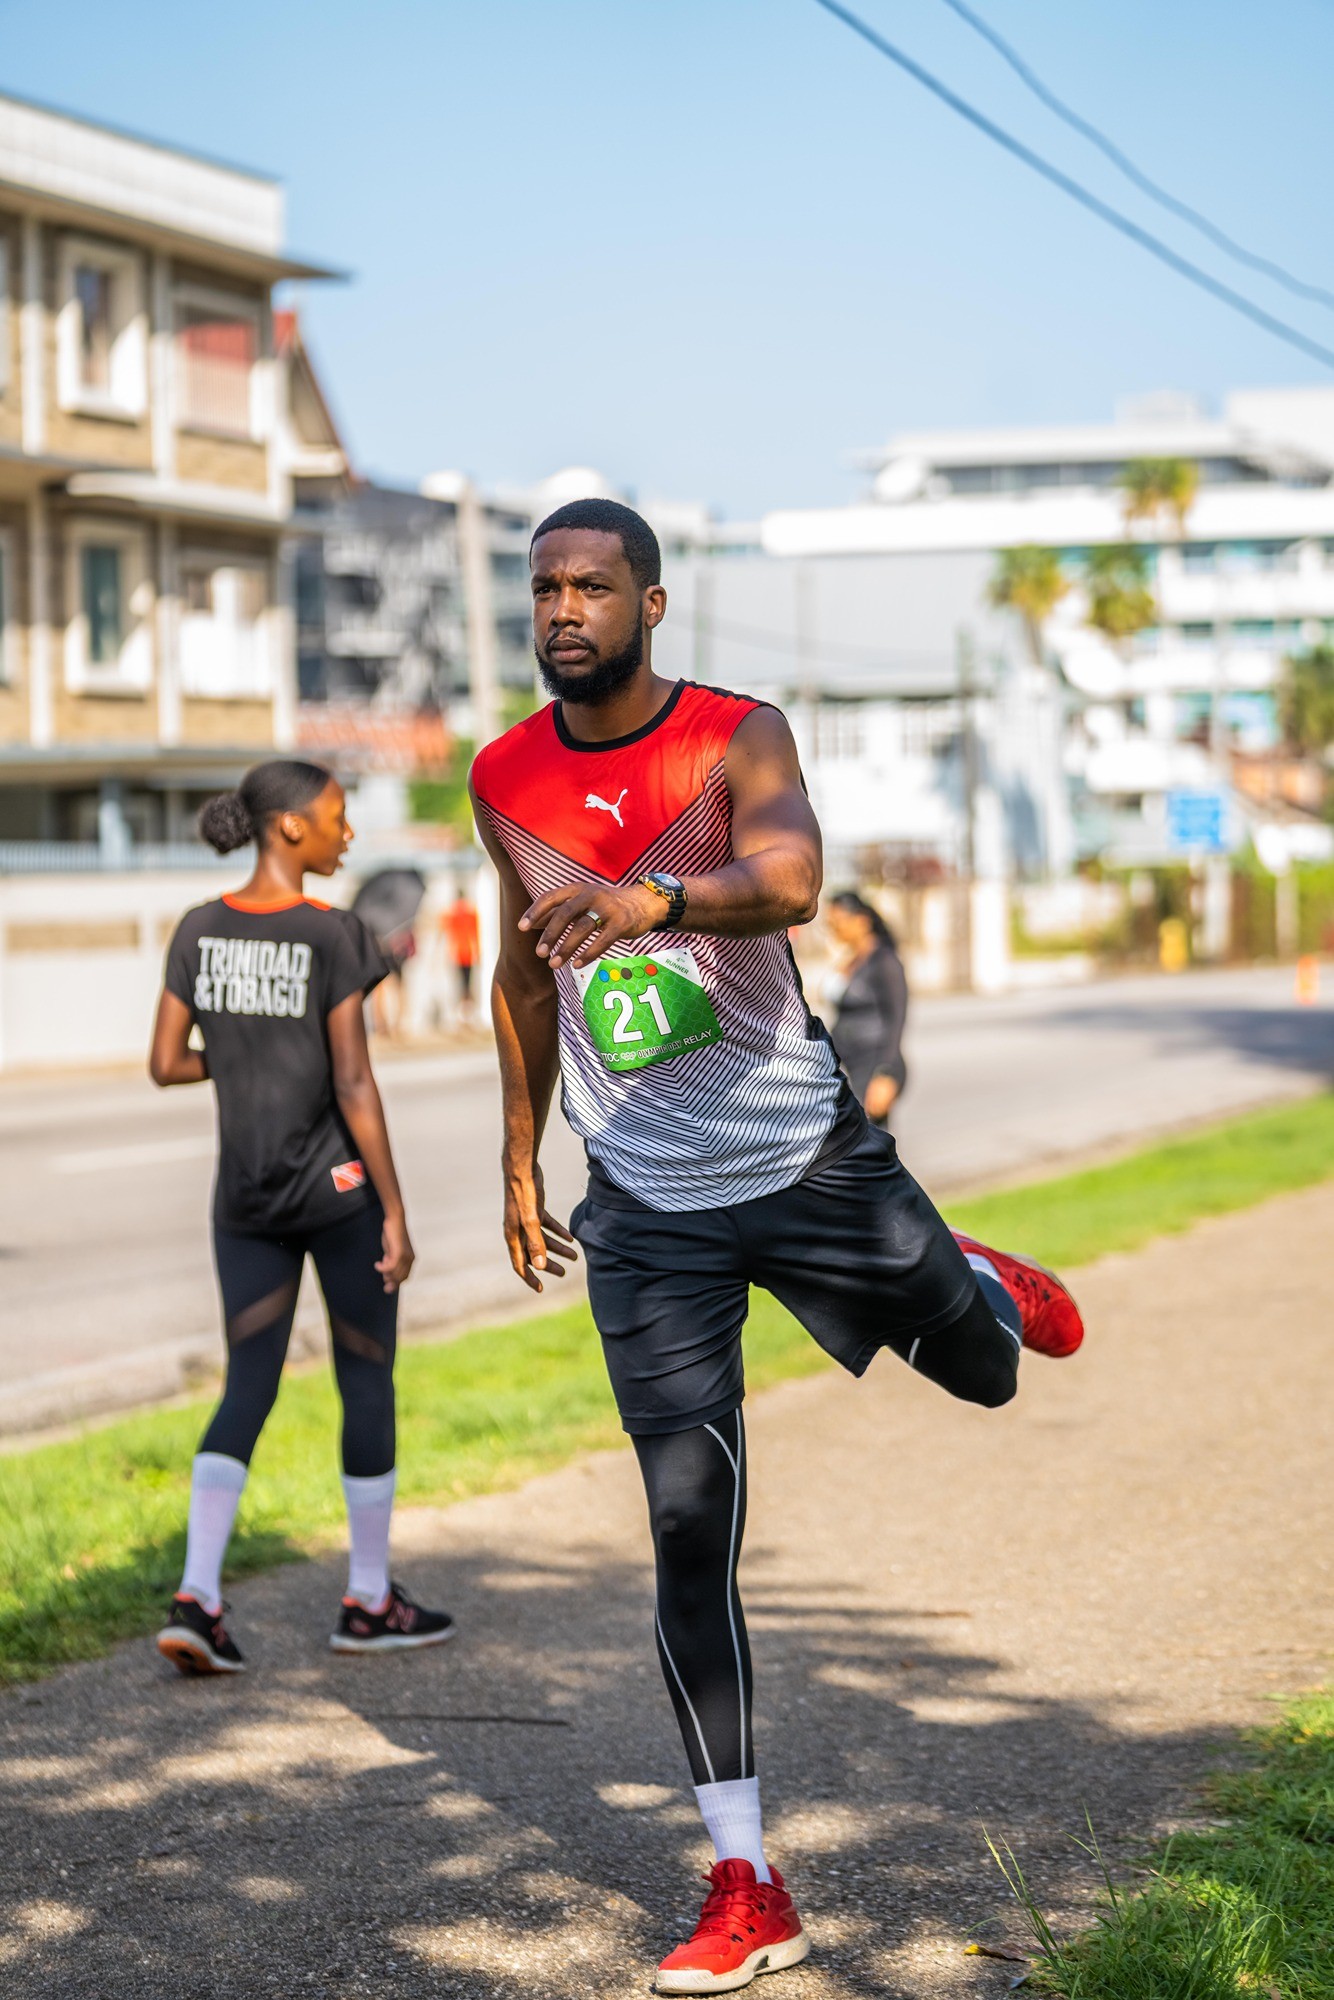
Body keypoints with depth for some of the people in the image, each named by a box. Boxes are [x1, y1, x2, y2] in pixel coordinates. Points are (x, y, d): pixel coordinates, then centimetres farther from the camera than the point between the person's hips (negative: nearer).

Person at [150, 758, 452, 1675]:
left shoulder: (200, 930, 2)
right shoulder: (334, 936, -13)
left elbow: (166, 1064, 3)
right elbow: (354, 1084, -16)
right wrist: (395, 1213, -12)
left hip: (245, 1196, 5)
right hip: (337, 1185, -5)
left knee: (248, 1390, 7)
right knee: (368, 1381, 10)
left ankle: (198, 1596, -9)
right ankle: (371, 1599, 19)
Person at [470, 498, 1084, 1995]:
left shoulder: (738, 737, -12)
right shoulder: (507, 778, 1)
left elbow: (791, 879, -34)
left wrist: (653, 899, -54)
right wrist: (520, 1161, 18)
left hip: (808, 1155, -1)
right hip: (647, 1209, 2)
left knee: (980, 1366, 13)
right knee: (689, 1535, -5)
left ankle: (990, 1289, 54)